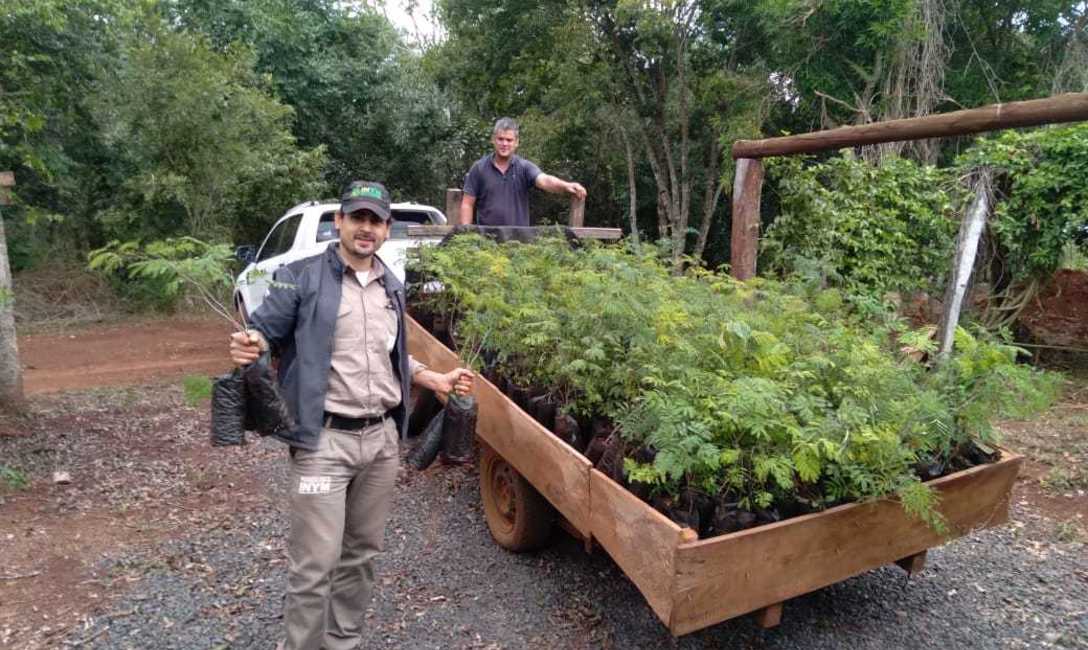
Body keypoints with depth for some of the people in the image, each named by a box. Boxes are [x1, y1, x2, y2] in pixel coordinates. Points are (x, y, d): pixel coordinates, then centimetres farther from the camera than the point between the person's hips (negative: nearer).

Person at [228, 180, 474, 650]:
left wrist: (436, 380, 13)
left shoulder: (391, 287, 12)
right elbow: (264, 331, -6)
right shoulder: (303, 277, -5)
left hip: (382, 439, 6)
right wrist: (248, 347, -29)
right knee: (315, 564, -2)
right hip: (325, 441, -5)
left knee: (361, 553, 18)